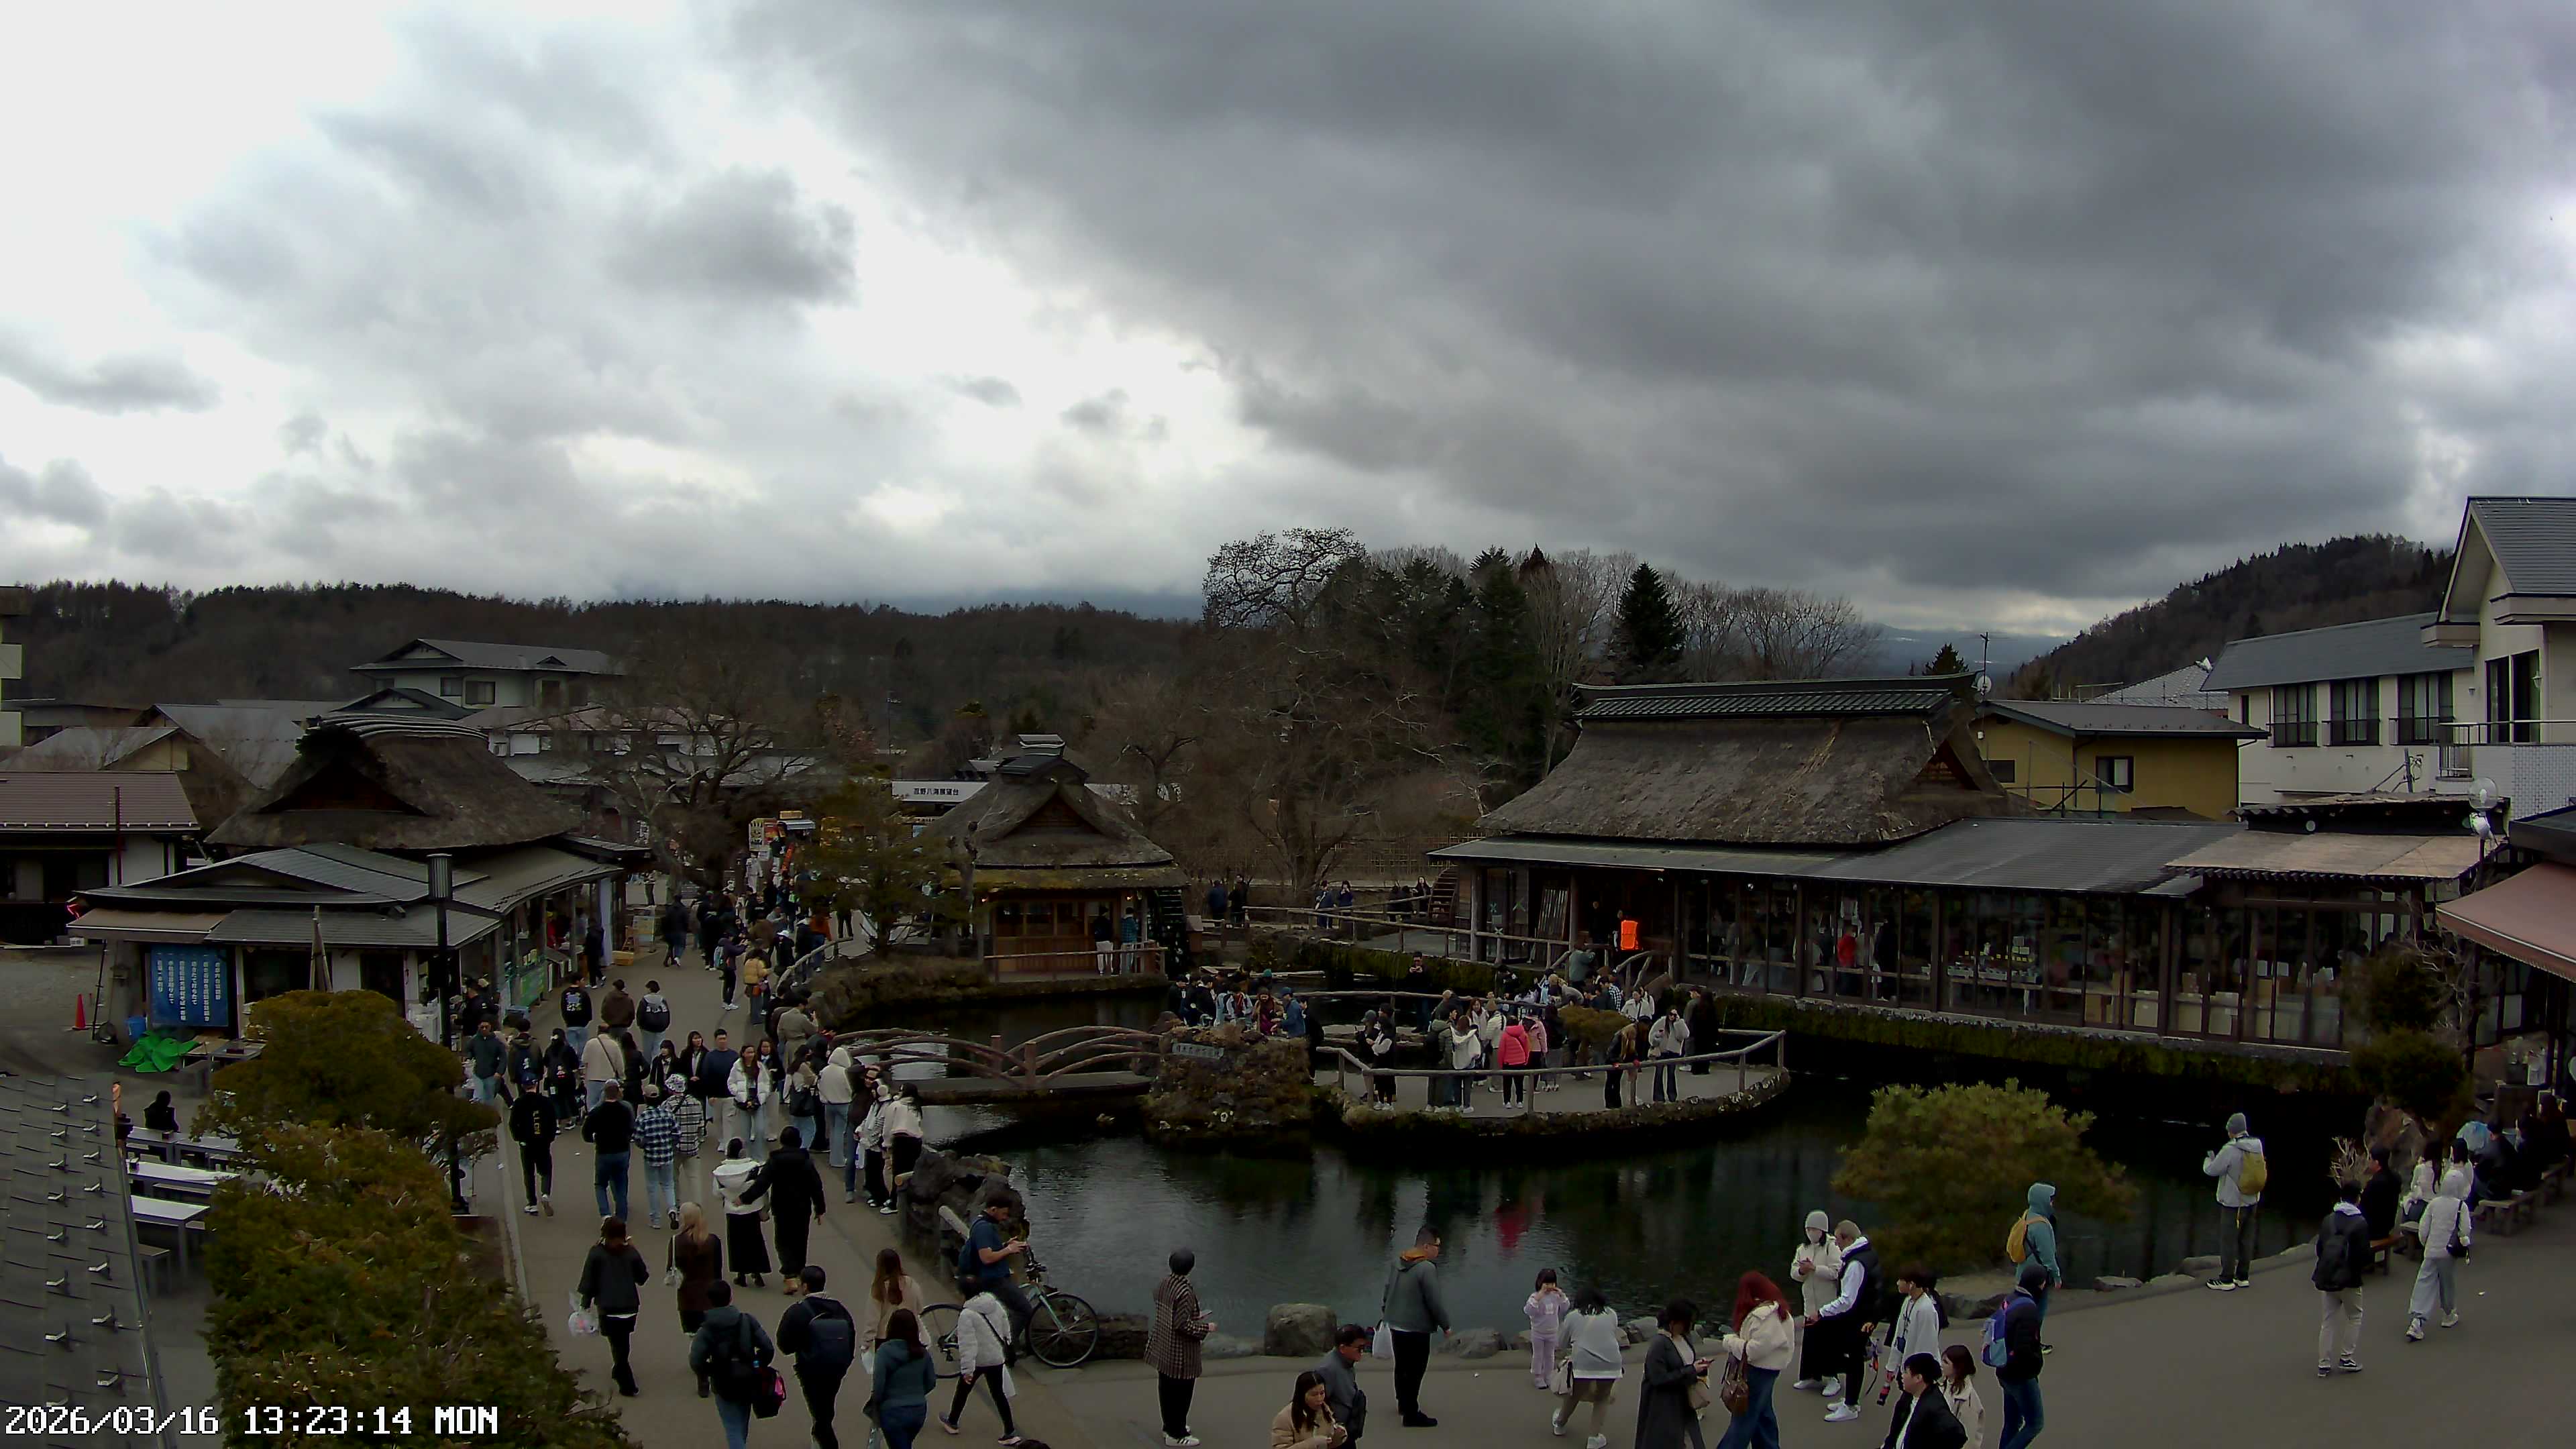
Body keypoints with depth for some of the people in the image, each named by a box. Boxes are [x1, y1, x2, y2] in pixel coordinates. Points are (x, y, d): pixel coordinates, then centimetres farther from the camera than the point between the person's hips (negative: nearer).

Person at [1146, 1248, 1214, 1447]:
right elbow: (1183, 1325, -26)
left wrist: (1194, 1317, 17)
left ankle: (1170, 1425, 36)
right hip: (1180, 1352, -8)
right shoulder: (1185, 1291, -26)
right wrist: (1206, 1328, -13)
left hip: (1163, 1347, 9)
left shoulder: (1163, 1284, 0)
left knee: (1166, 1387, 20)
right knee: (1181, 1391, 4)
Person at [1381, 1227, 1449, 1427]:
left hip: (1396, 1324, 8)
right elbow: (1434, 1302, -20)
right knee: (1414, 1371, 1)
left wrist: (1385, 1311, 27)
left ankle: (1403, 1404, 38)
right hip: (1417, 1328, -8)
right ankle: (1411, 1415, 7)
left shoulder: (1398, 1262, 4)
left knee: (1402, 1366, 22)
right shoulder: (1427, 1268, -22)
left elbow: (1387, 1291, 14)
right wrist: (1445, 1325, -6)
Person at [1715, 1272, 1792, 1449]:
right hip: (1766, 1369, 10)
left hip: (1758, 1371, -10)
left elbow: (1756, 1349, -27)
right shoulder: (1776, 1308, 7)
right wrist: (1736, 1339, 2)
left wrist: (1731, 1342, -14)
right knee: (1763, 1414, 20)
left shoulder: (1764, 1315, -25)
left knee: (1743, 1418, -3)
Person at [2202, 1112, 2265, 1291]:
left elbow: (2211, 1170, -14)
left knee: (2228, 1241, 3)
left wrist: (2208, 1160, 9)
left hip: (2233, 1203, -7)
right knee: (2246, 1240, 15)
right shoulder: (2257, 1147, -1)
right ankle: (2243, 1277, 23)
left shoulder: (2230, 1150, -23)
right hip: (2251, 1201, 7)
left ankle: (2226, 1280, 9)